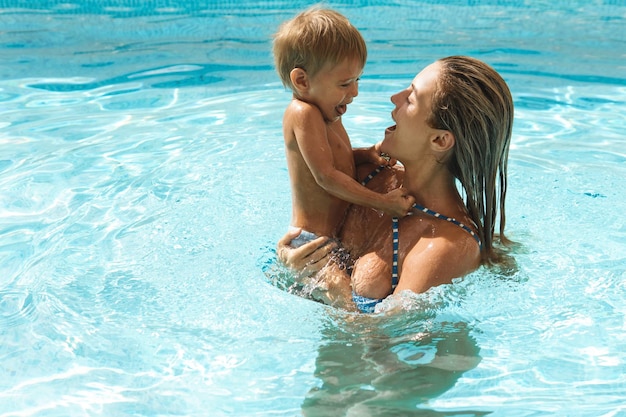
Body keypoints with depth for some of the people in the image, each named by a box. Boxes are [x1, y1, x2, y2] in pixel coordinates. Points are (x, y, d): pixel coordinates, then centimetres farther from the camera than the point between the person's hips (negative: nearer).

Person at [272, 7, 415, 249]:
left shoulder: (324, 113, 11)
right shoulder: (304, 114, -18)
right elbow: (326, 175, -22)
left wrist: (366, 154, 3)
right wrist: (381, 202, -20)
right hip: (313, 239, -10)